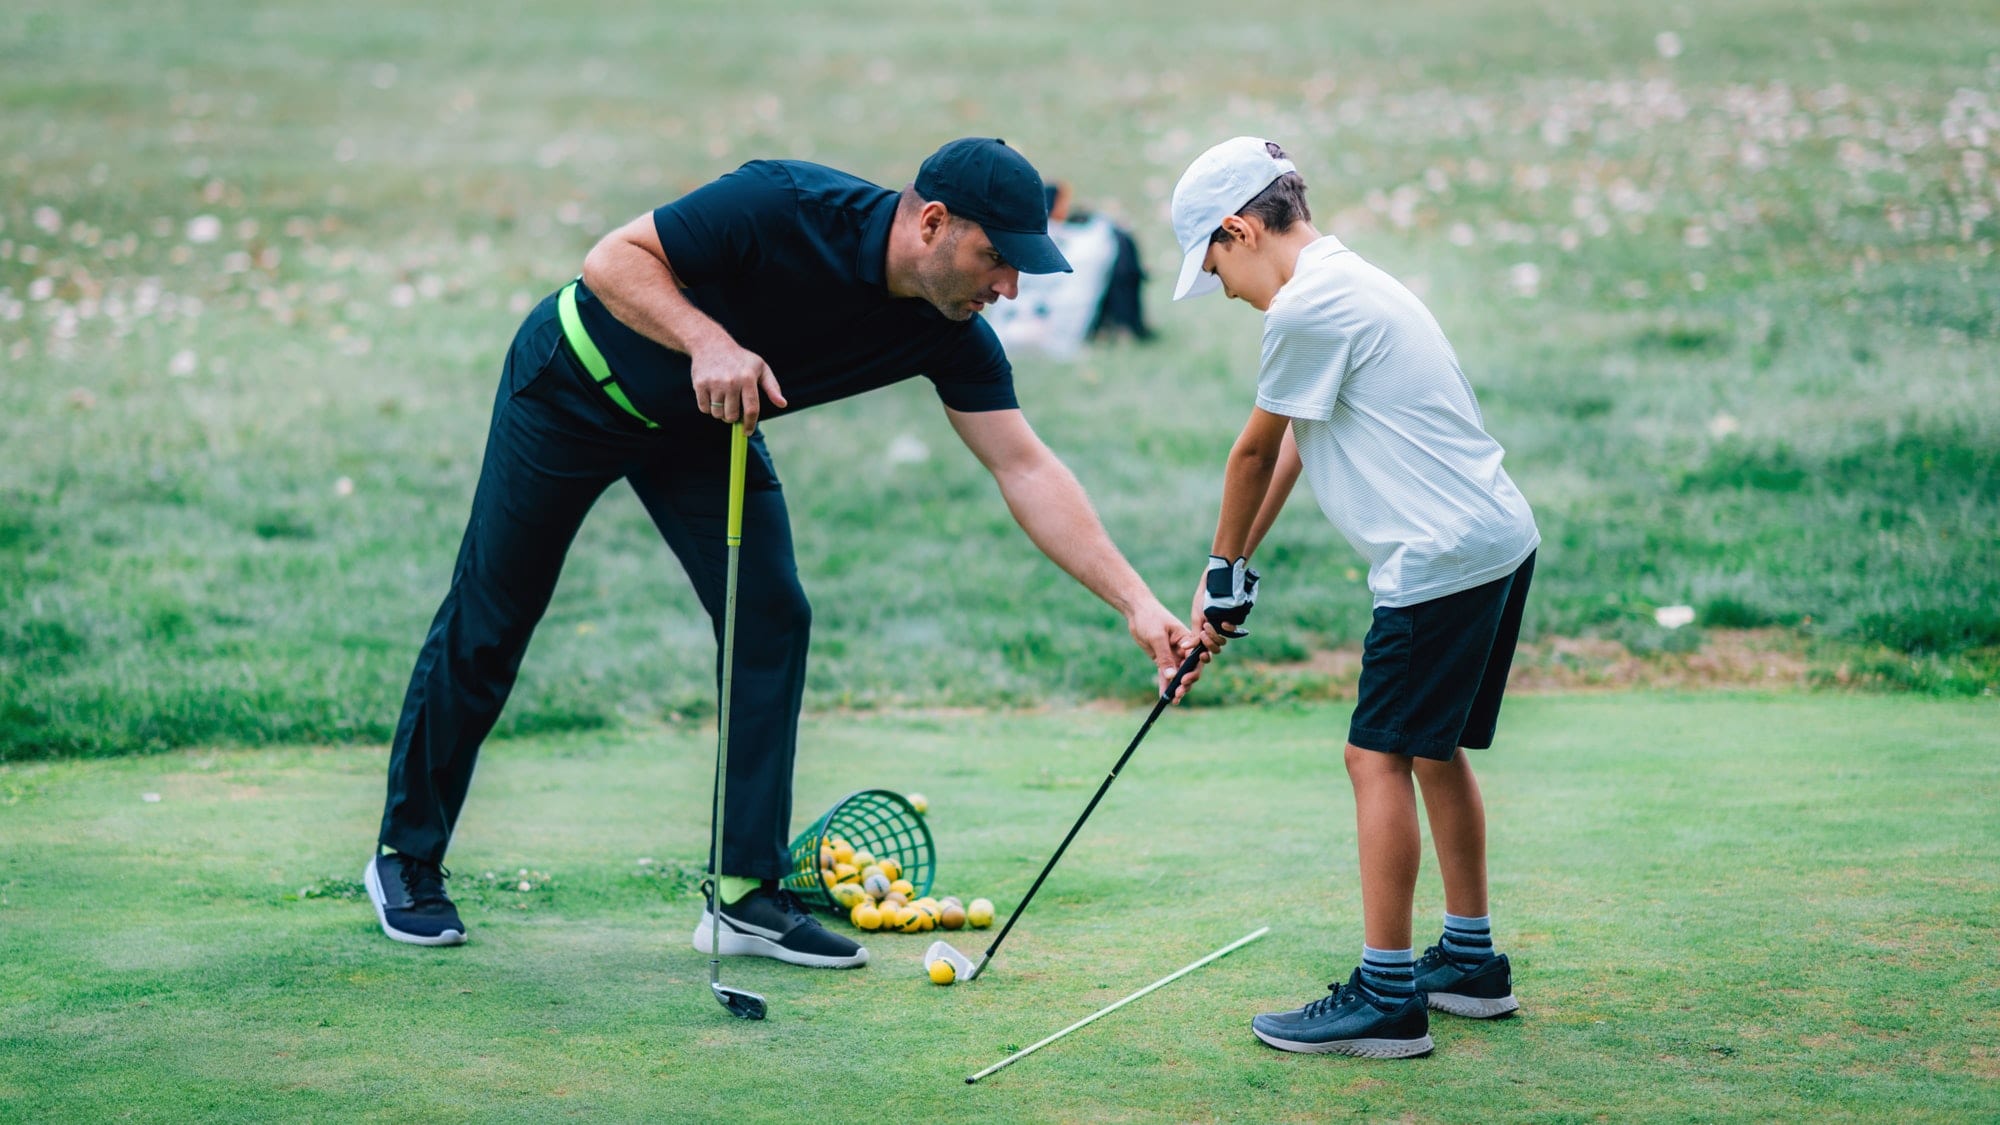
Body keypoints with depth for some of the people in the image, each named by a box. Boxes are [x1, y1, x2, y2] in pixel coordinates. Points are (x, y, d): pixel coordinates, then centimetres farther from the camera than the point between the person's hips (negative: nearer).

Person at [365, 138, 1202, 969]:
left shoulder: (952, 337, -17)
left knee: (771, 618, -8)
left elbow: (1027, 469, -15)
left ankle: (746, 894, 0)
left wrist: (1136, 601, -22)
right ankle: (405, 854, 19)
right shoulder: (784, 208, -34)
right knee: (489, 623, 2)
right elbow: (614, 259, -27)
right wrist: (708, 340, -44)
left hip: (707, 425, 6)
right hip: (576, 386, -5)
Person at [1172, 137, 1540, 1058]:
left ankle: (1387, 996, -8)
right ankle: (1471, 960, 28)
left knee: (1380, 756, -8)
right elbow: (1288, 448, 20)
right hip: (1498, 540, 10)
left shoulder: (1308, 306, -15)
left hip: (1441, 558, -10)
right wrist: (1232, 573, 19)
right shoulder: (1346, 284, 18)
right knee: (1435, 751, 18)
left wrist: (1227, 569, 11)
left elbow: (1255, 450, -3)